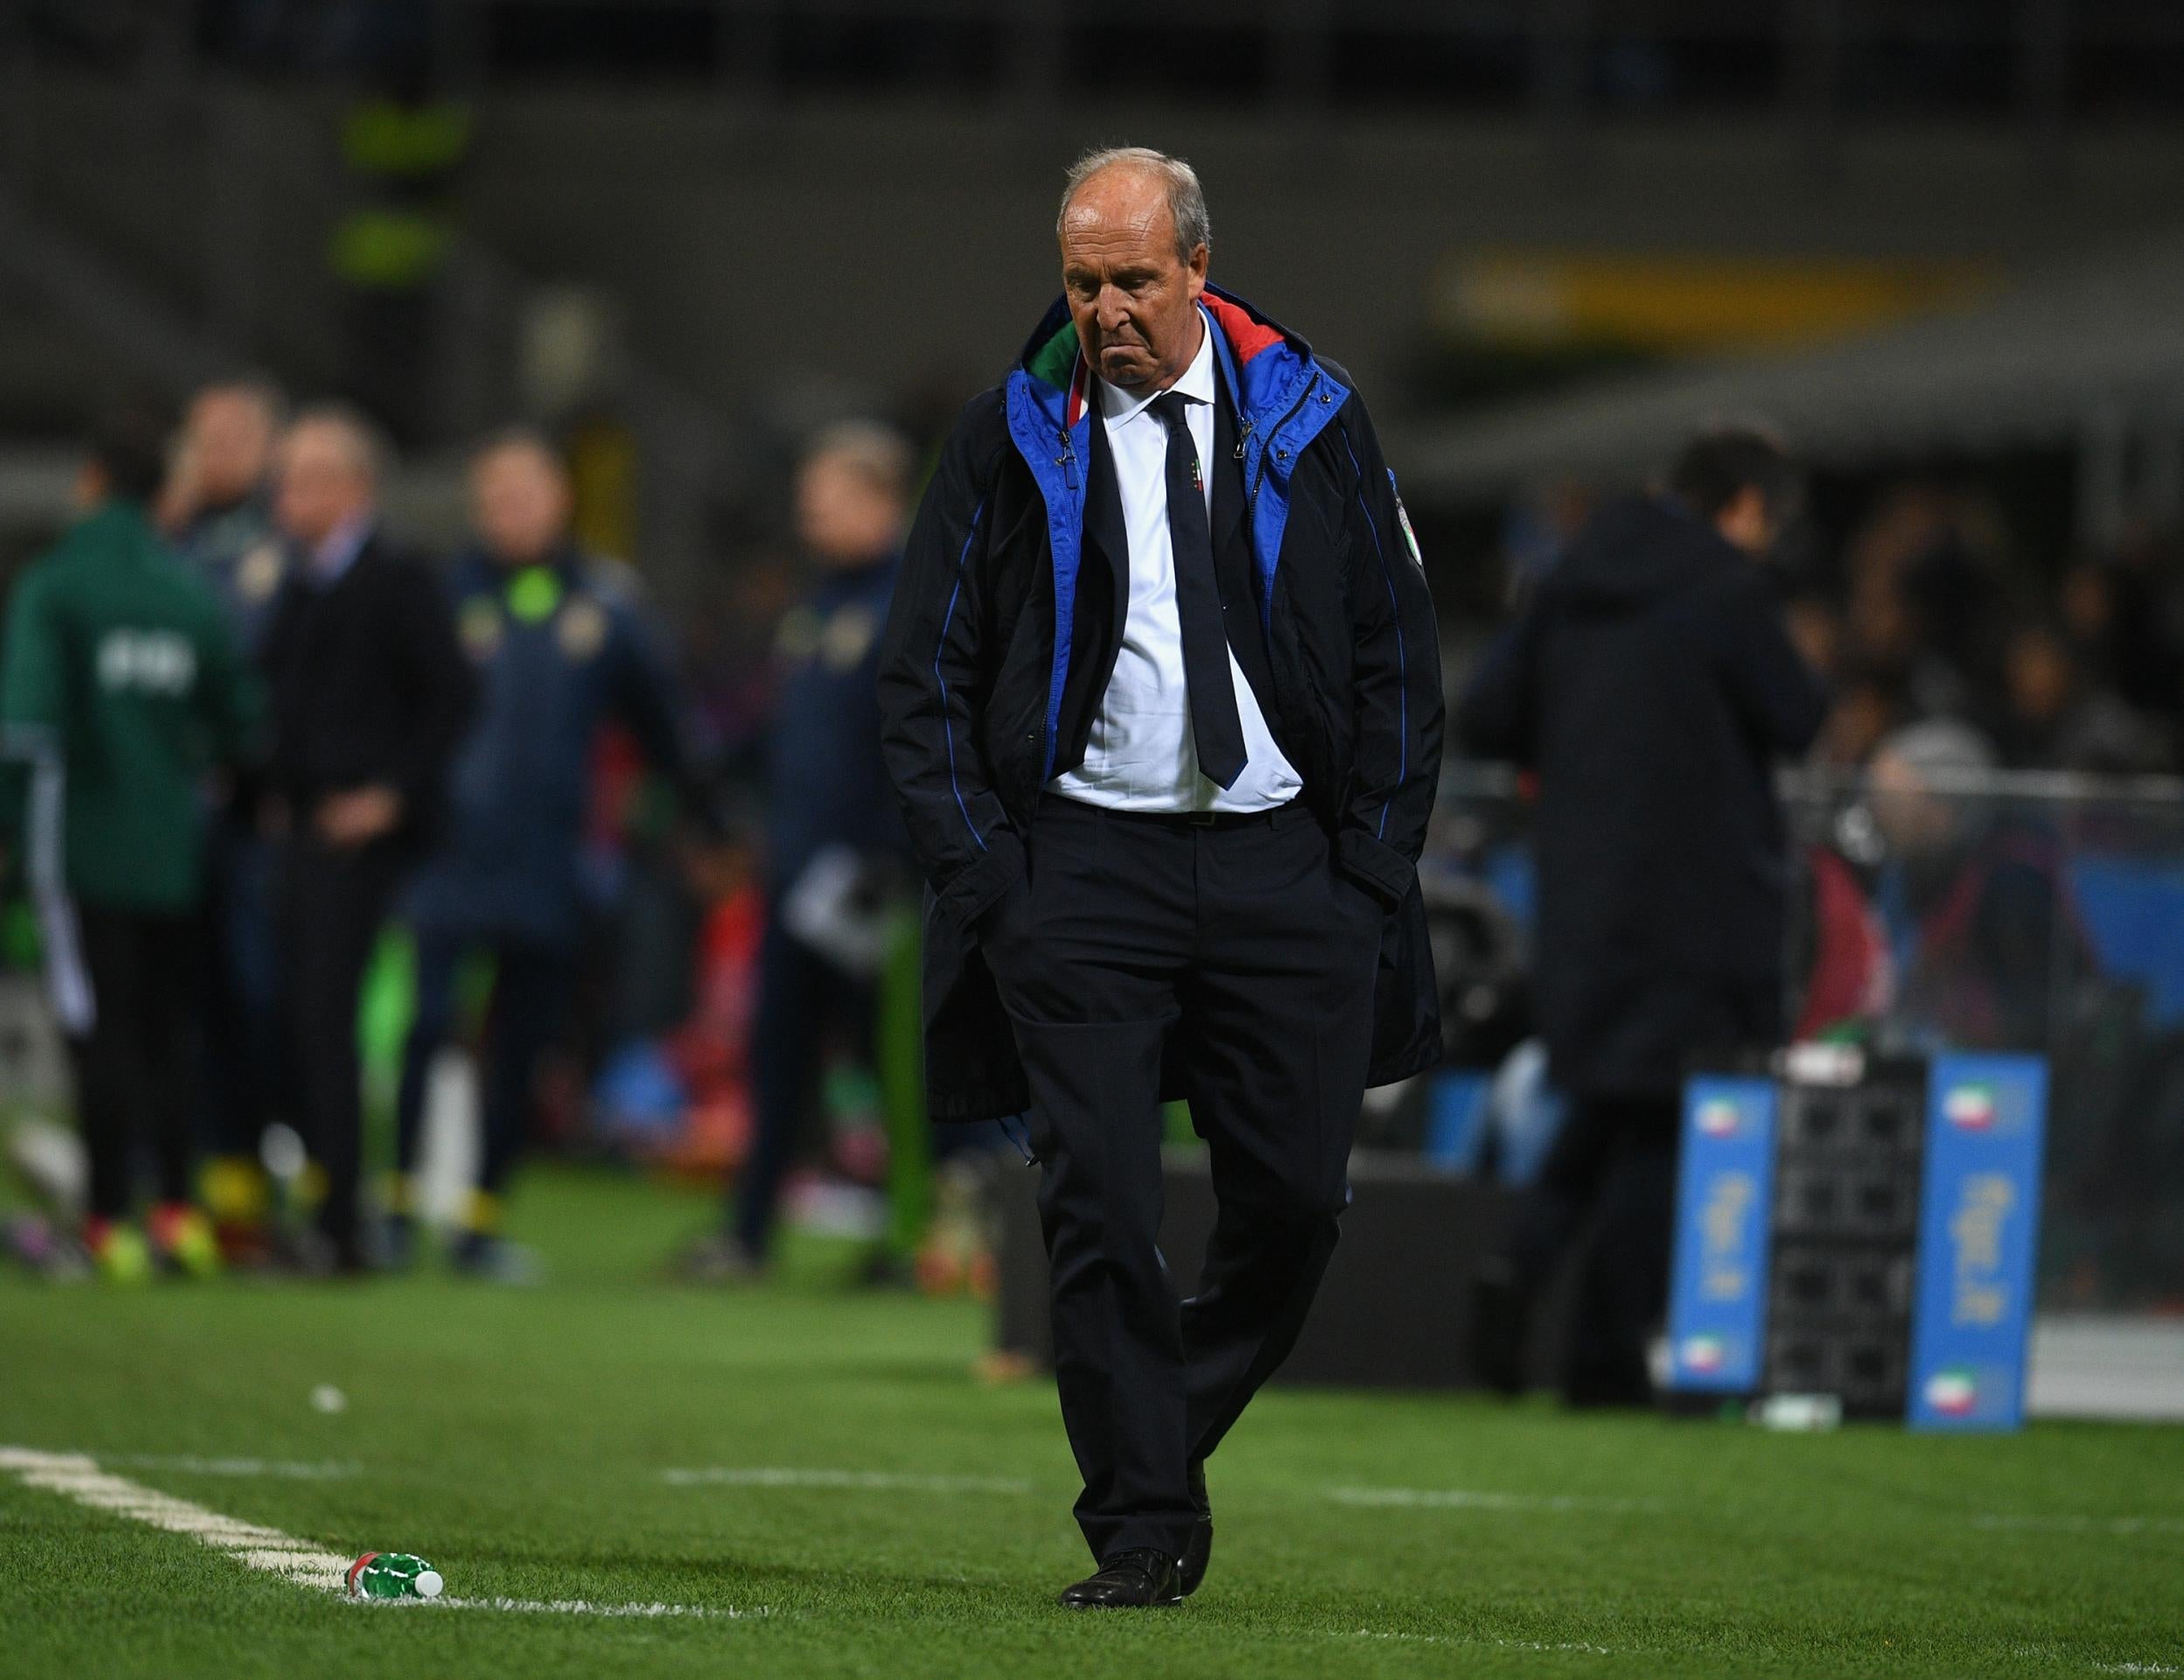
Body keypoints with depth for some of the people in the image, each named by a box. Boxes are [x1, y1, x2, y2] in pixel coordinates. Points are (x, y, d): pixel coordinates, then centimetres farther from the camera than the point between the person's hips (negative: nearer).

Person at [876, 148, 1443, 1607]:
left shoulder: (1311, 421, 6)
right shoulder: (1013, 440, 3)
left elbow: (1397, 652, 11)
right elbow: (926, 677, 8)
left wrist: (1374, 858, 3)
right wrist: (980, 872, -2)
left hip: (1288, 867, 1)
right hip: (1083, 864, -1)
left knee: (1296, 1203, 0)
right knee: (1102, 1213, -8)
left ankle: (1165, 1441, 22)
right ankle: (1143, 1531, -3)